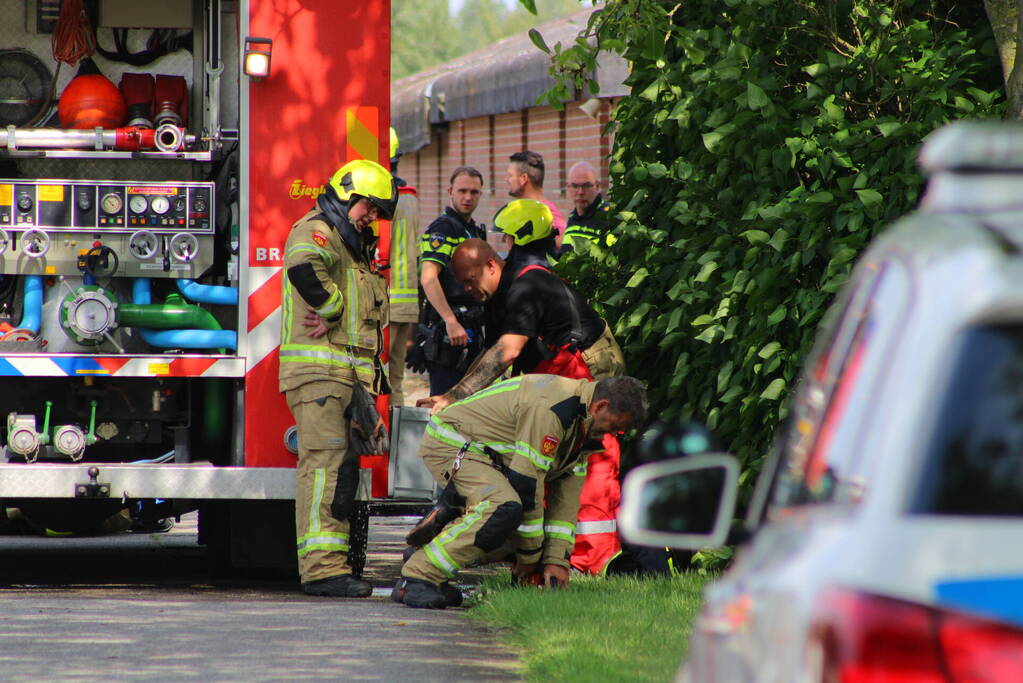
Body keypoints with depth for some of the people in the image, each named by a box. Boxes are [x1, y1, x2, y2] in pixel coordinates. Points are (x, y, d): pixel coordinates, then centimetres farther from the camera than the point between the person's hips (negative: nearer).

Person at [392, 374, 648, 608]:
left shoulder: (585, 424, 3)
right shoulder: (550, 410, -29)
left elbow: (567, 496, 6)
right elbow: (526, 482, -27)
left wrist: (557, 560, -1)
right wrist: (529, 557, -18)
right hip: (449, 443, -10)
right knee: (505, 509, -31)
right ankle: (415, 579, -28)